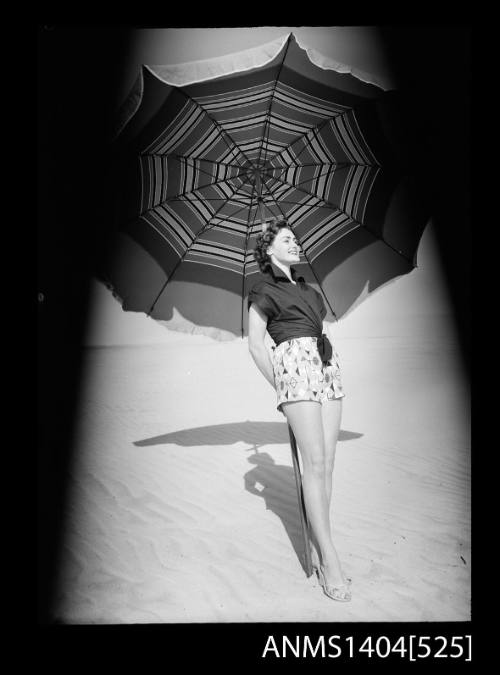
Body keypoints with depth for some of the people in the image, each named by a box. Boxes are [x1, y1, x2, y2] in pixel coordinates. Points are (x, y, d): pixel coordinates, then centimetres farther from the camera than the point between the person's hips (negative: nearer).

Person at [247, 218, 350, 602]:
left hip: (328, 368, 6)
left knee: (327, 462, 1)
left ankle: (317, 548, 11)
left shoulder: (309, 289, 26)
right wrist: (280, 387, 0)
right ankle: (330, 560, -4)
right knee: (315, 462, -12)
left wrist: (335, 368, 12)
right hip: (294, 362, -6)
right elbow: (256, 345, 3)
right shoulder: (263, 290, 8)